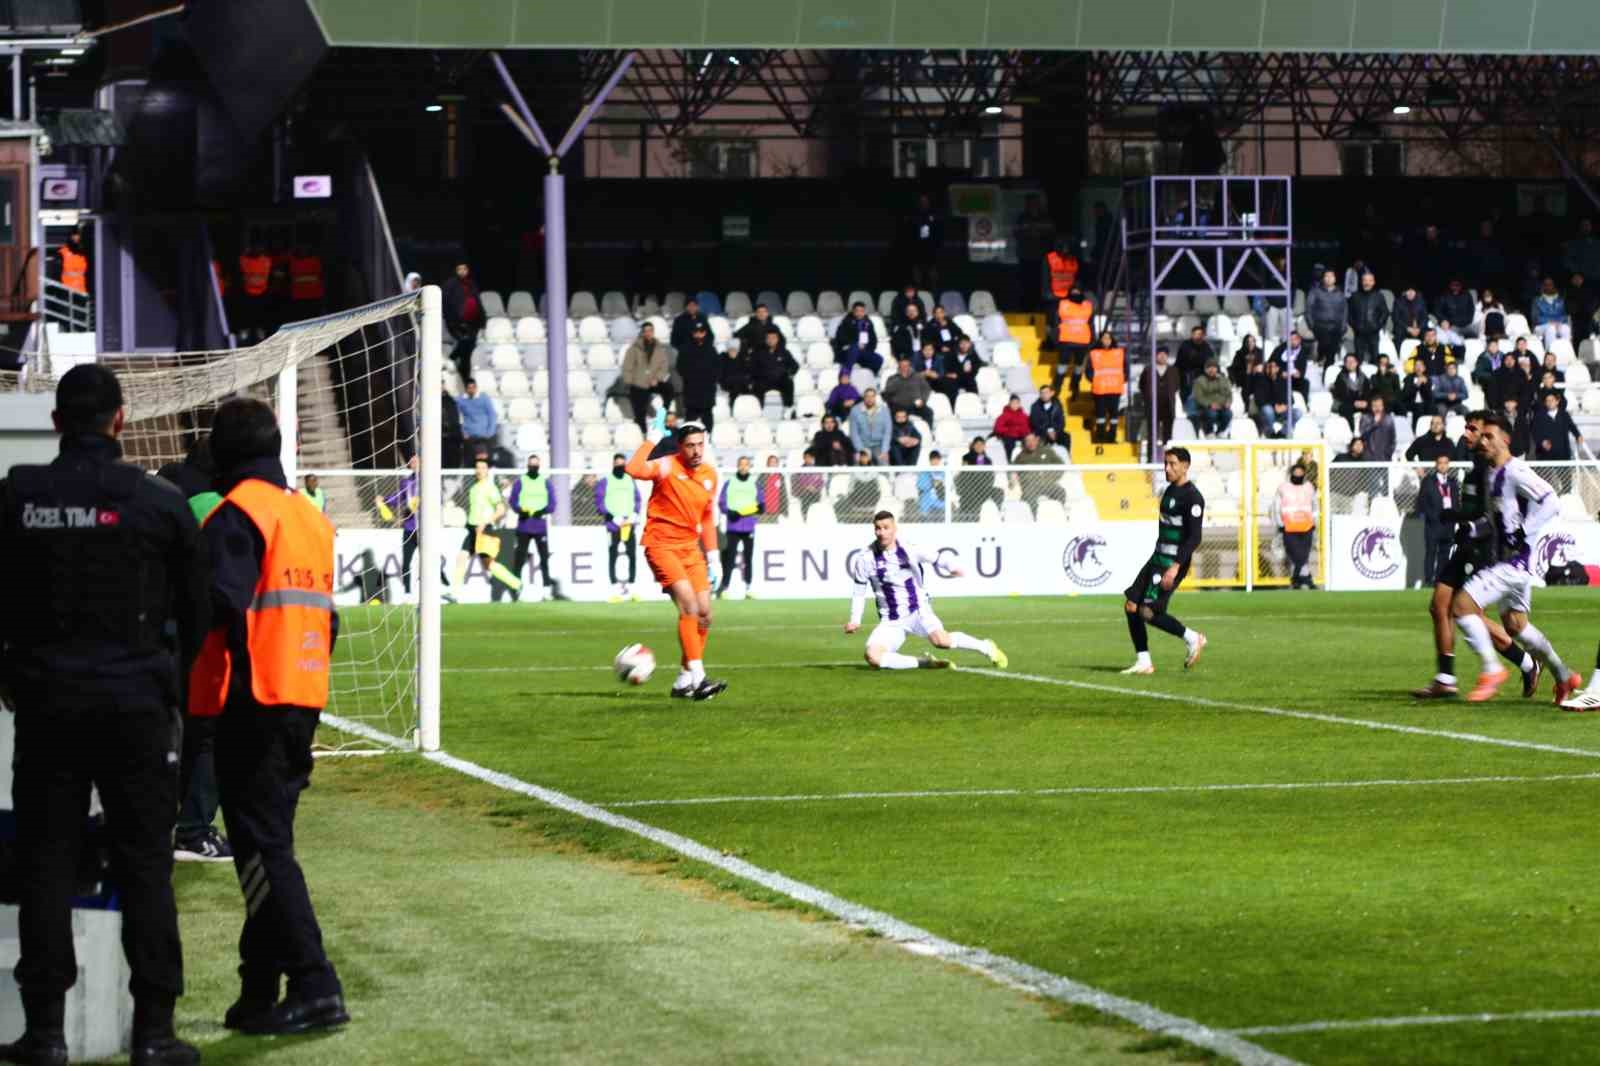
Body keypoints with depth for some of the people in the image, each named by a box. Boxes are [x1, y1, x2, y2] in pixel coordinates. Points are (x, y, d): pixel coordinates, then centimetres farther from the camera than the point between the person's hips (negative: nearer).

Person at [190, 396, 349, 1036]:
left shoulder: (238, 512, -10)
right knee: (268, 844, 13)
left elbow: (223, 603, -21)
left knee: (262, 846, -6)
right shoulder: (310, 516, 15)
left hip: (253, 701, -8)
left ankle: (314, 986, -12)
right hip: (305, 699, 8)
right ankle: (259, 992, 15)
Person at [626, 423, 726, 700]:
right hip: (661, 544, -7)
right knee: (688, 604, -22)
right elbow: (634, 469, -32)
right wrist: (651, 442, -24)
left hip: (690, 547, 7)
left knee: (704, 613, 4)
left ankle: (684, 681, 16)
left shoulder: (710, 475, 7)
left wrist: (712, 554, 16)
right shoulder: (668, 466, -11)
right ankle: (697, 678, -25)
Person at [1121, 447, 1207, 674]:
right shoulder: (1170, 490, 15)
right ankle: (1143, 662, 9)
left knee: (1148, 612, -15)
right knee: (1131, 606, 3)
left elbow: (1194, 538, -20)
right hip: (1158, 559, 9)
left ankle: (1192, 639, 3)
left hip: (1172, 563, -9)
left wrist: (1175, 567, -27)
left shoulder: (1192, 497, -14)